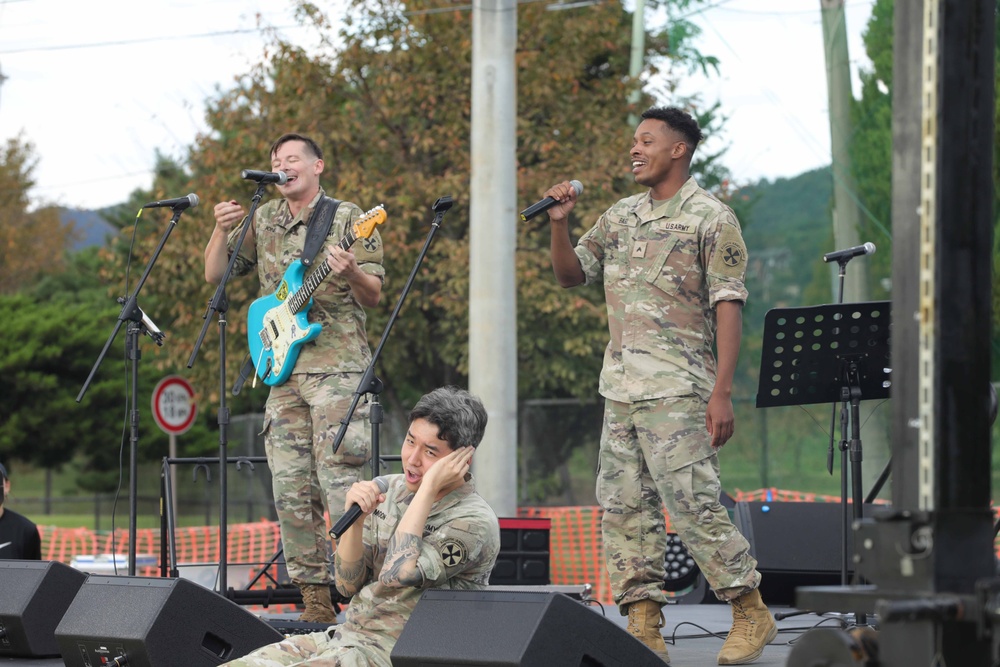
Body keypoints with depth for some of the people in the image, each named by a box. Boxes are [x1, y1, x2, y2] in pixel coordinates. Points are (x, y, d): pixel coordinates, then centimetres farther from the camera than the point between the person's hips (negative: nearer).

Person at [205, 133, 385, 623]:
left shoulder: (347, 218, 1)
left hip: (338, 367, -5)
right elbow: (214, 275, 16)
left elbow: (374, 296, -2)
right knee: (291, 493, 3)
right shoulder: (262, 221, 16)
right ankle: (316, 604, 8)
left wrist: (351, 273, -23)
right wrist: (222, 231, -2)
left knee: (340, 485, -13)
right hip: (283, 374, 6)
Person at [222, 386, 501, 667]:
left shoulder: (475, 522, -14)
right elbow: (348, 584, 9)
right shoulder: (389, 490, 8)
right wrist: (354, 518, -10)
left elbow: (395, 577, -27)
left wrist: (429, 488, -20)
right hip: (345, 635, 8)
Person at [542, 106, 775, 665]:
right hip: (620, 388, 7)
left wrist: (722, 392, -16)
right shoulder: (621, 217, 16)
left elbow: (728, 306, -9)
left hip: (676, 389, -7)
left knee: (694, 503, -11)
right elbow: (571, 274, 22)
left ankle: (751, 611, 1)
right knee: (625, 507, 5)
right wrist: (559, 223, 2)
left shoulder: (711, 219, -4)